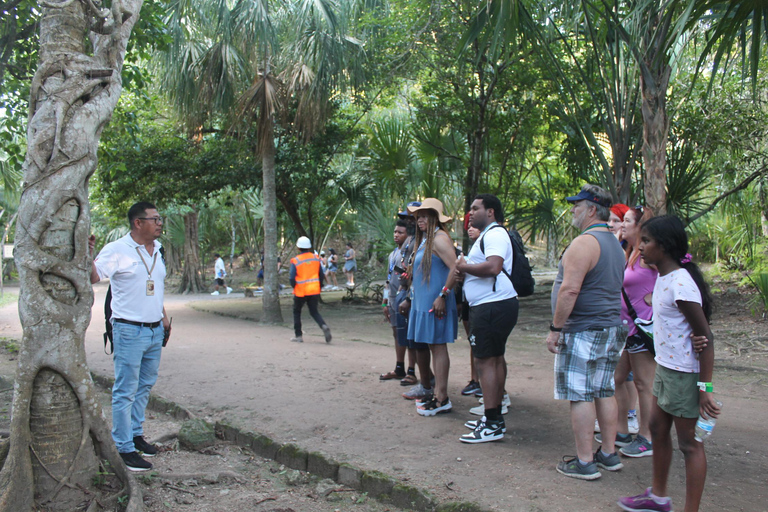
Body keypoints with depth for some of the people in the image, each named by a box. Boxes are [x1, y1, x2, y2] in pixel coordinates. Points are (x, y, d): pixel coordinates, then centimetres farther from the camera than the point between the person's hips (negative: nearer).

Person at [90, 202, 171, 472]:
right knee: (125, 391, -1)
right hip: (129, 331, -7)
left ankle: (136, 434, 29)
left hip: (155, 331, 7)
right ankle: (124, 448, 6)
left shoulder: (156, 250, 12)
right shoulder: (117, 250, -11)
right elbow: (92, 277, -20)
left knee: (144, 386, 16)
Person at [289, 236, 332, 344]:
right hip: (314, 290, 3)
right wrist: (319, 287, 17)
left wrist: (294, 286, 8)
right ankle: (324, 326, -17)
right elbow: (321, 275, 6)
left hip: (301, 292, -3)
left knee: (297, 312, 16)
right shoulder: (316, 258, 3)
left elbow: (292, 278, -11)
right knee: (314, 312, 11)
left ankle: (298, 335, 17)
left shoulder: (295, 260, -10)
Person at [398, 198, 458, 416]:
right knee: (431, 347, 12)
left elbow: (455, 268, -22)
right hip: (421, 302, 10)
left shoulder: (439, 238, -12)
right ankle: (437, 393, 20)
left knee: (437, 347, -6)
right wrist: (410, 299, 23)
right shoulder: (424, 239, 17)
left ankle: (442, 399, -1)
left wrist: (443, 295, -24)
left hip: (435, 304, -10)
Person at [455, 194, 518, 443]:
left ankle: (492, 425, -8)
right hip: (493, 304, 11)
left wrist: (464, 267, -13)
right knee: (495, 358, 14)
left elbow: (493, 267, -28)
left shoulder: (495, 234, -13)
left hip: (493, 307, -11)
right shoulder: (487, 235, 22)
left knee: (484, 360, -10)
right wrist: (465, 270, 8)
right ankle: (495, 416, 24)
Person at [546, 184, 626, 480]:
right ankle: (609, 454, 23)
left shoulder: (584, 243, -17)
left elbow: (570, 290, -23)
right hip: (611, 328, 10)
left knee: (580, 396, -3)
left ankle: (584, 463, 3)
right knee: (604, 392, 15)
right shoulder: (615, 244, 15)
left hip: (583, 331, -9)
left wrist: (555, 328, -18)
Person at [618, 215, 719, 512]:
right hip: (665, 366, 10)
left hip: (684, 373, -10)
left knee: (689, 443, 2)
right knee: (658, 428, 19)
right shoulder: (663, 277, 6)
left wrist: (705, 387, -22)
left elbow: (705, 336, -21)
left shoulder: (680, 284, -23)